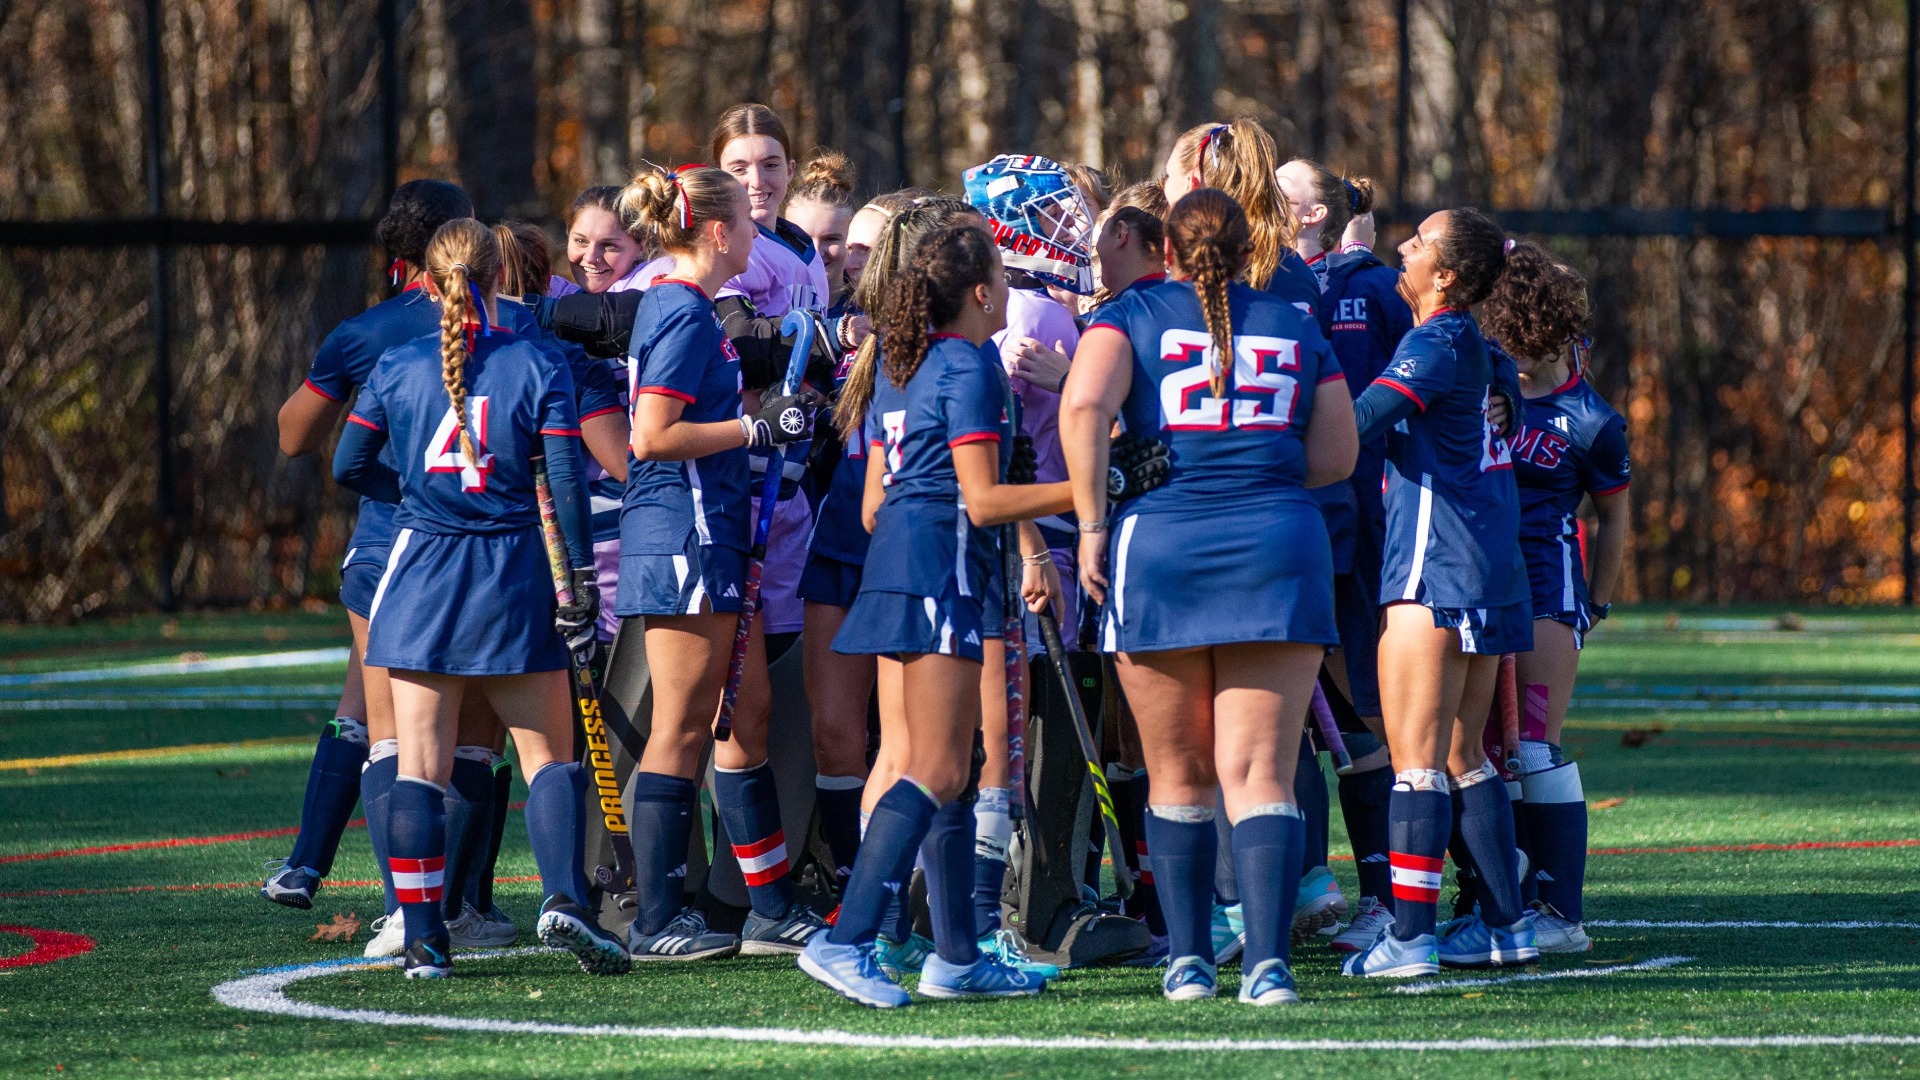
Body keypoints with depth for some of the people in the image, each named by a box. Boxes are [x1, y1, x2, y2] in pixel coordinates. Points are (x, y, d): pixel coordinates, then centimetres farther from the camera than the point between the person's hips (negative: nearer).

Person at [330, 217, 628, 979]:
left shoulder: (398, 367, 1)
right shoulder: (538, 366, -4)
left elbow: (350, 466, 6)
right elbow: (565, 480, -8)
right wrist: (580, 574, -3)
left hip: (422, 573, 1)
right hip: (512, 574, -1)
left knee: (419, 764, 3)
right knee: (548, 754, 7)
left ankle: (423, 937, -1)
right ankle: (563, 897, -13)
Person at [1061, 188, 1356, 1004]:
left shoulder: (1135, 314, 6)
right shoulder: (1295, 327, 14)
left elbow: (1084, 404, -11)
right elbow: (1336, 455, 12)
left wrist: (1091, 524, -6)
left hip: (1157, 546, -1)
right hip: (1278, 551, 1)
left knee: (1178, 776, 12)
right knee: (1258, 774, -3)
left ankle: (1188, 960, 15)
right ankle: (1267, 961, -17)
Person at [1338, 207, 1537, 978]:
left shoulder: (1437, 344, -13)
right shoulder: (1472, 344, 14)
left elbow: (1361, 420, -24)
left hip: (1437, 573, -9)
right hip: (1488, 577, 9)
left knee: (1415, 755, -10)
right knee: (1461, 756, 16)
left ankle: (1409, 934, -14)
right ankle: (1505, 922, 17)